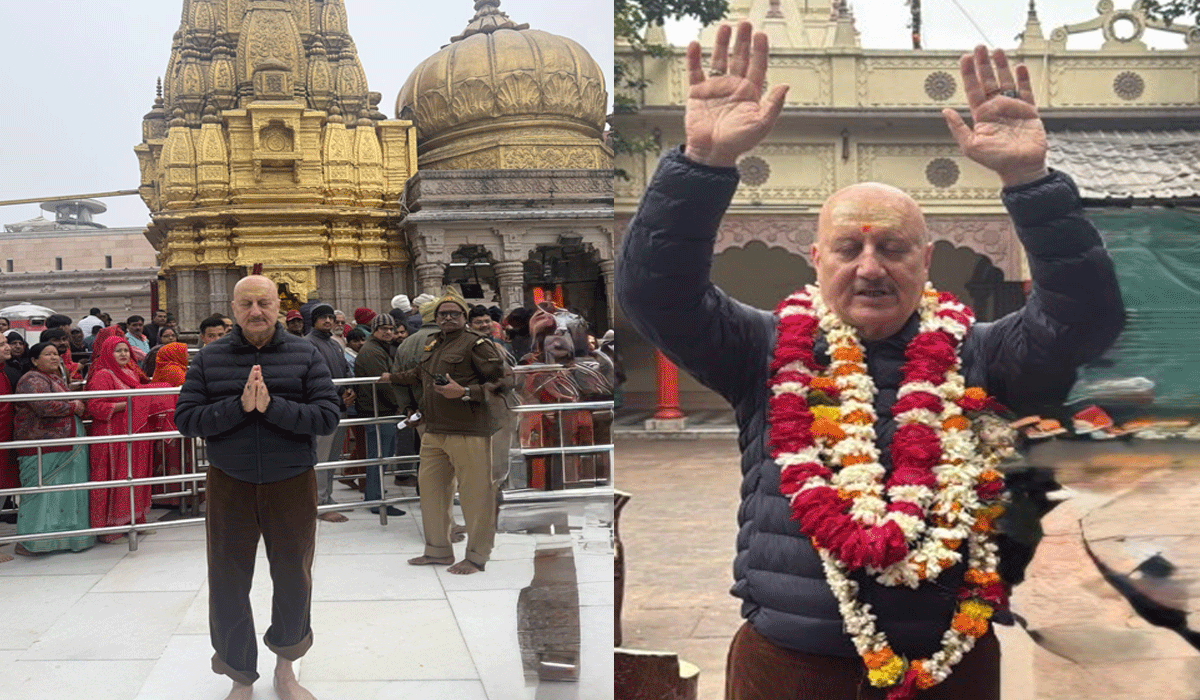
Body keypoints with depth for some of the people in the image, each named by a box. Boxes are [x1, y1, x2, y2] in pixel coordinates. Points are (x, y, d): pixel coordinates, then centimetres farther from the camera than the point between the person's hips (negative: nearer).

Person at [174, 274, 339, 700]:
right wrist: (239, 405, -20)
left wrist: (272, 406, -22)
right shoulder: (209, 358, 1)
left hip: (291, 484, 0)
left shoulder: (304, 355, -1)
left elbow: (328, 416, -10)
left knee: (294, 579, 11)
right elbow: (185, 418, -6)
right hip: (229, 485, 0)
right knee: (228, 584, 7)